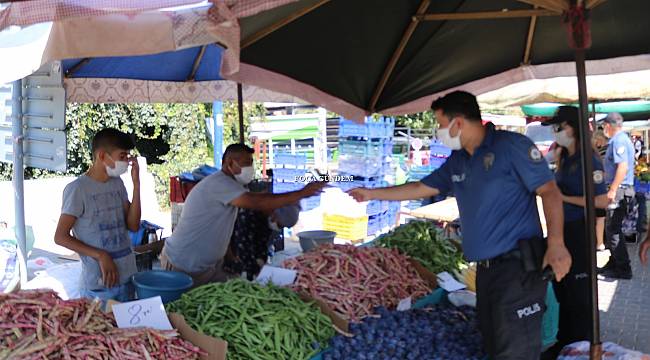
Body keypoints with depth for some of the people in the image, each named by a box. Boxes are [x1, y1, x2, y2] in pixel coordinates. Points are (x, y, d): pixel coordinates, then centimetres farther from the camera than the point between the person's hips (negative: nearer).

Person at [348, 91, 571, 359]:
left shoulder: (511, 146, -10)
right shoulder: (457, 161, 13)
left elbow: (549, 191, -13)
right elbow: (421, 188, 22)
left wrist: (556, 243, -26)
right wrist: (372, 194, 24)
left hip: (518, 266, -8)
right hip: (486, 269, 8)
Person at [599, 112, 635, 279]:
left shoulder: (618, 140, -15)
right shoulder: (623, 139, 16)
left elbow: (623, 166, -25)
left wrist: (613, 189, -26)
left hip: (619, 190, -10)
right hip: (621, 190, 10)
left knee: (613, 229, -6)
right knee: (611, 227, 17)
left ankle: (623, 269, 0)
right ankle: (614, 263, 26)